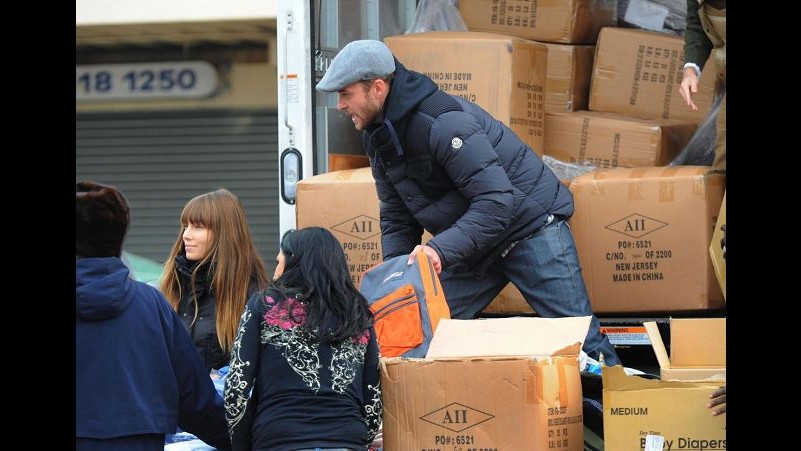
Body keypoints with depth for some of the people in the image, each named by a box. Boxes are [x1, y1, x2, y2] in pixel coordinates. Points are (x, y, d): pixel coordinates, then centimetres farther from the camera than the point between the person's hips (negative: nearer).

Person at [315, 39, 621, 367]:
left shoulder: (444, 121, -27)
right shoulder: (378, 137, 2)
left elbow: (497, 202, -31)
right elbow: (396, 218, 9)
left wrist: (440, 249, -38)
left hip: (530, 226, -9)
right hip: (474, 245, 9)